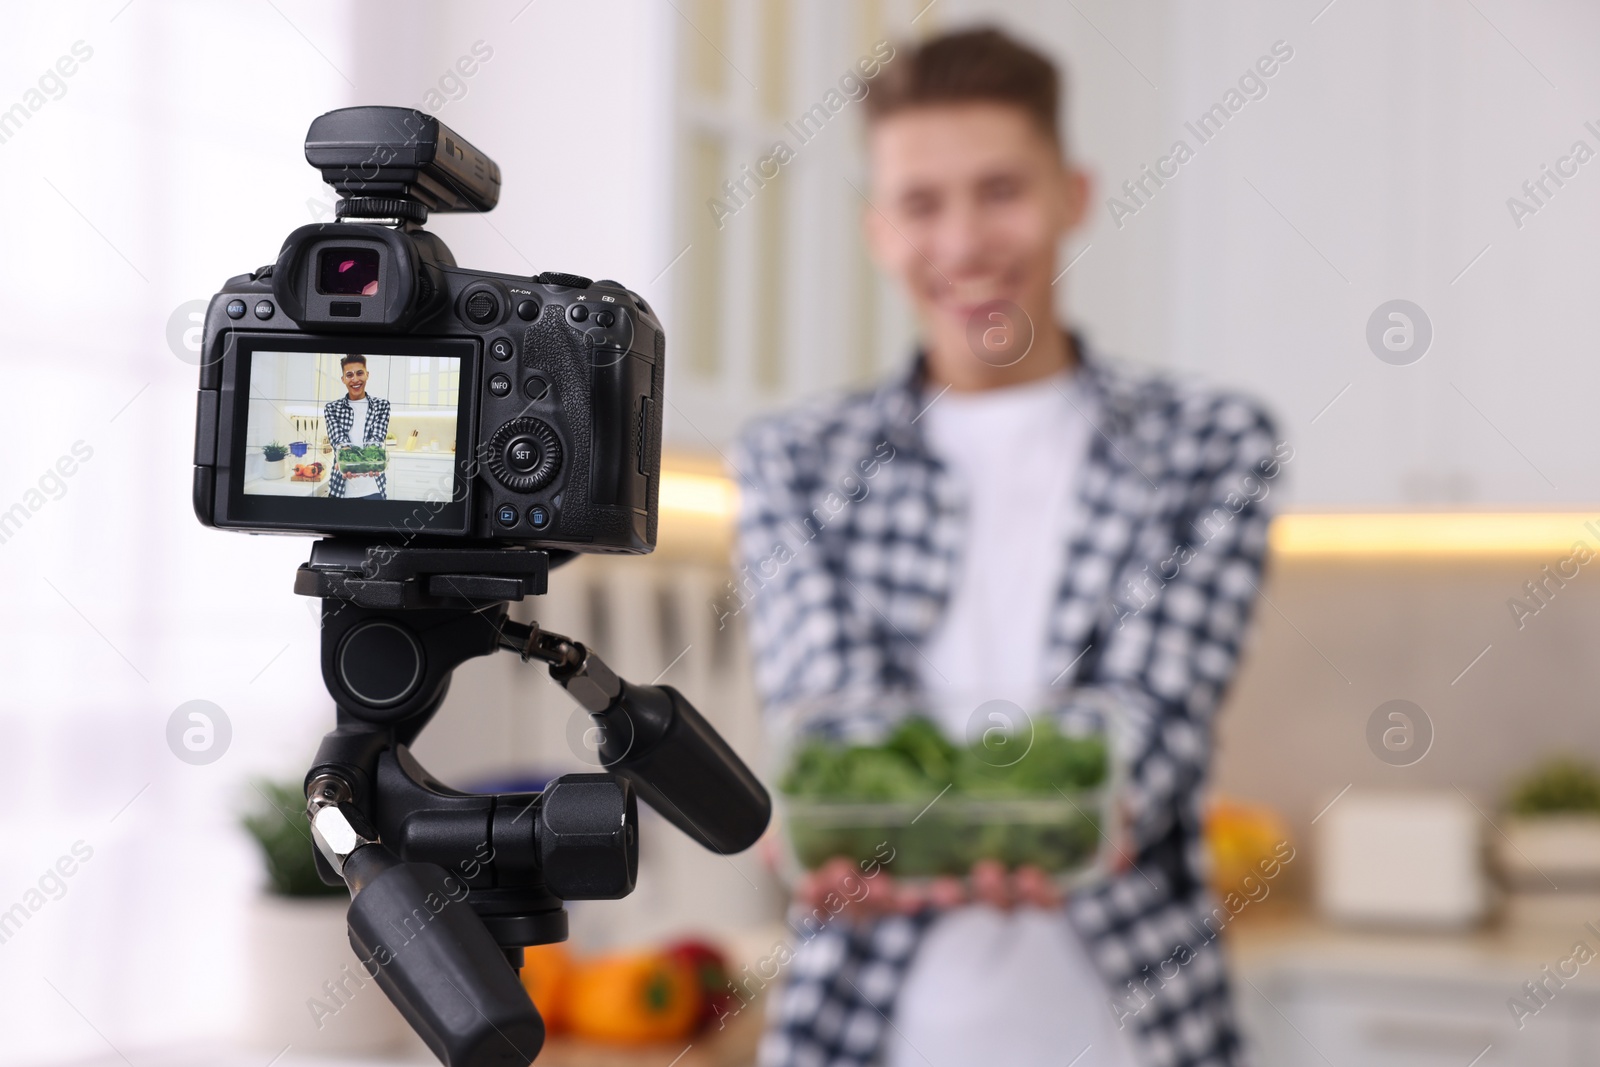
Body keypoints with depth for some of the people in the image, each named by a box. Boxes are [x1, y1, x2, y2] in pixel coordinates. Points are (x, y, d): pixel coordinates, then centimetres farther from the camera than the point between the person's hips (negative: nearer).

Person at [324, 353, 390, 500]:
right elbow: (338, 438, -10)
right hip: (341, 487, 0)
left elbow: (376, 438, -9)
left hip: (373, 488, 0)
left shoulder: (381, 405, 5)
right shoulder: (331, 408, 6)